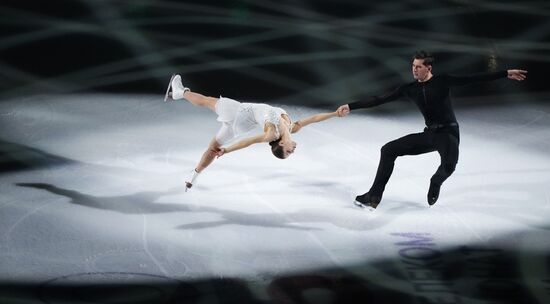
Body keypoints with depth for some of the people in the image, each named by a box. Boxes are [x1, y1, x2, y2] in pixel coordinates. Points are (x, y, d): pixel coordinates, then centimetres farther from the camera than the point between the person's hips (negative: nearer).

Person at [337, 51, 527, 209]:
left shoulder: (442, 82, -10)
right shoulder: (410, 89, 2)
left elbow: (474, 79, -14)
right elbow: (381, 100, 1)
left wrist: (506, 74, -21)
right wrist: (351, 107, -4)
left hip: (449, 133, -5)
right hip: (429, 134, 5)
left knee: (449, 164, -36)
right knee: (388, 150, -4)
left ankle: (435, 183, 3)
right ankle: (374, 197, -3)